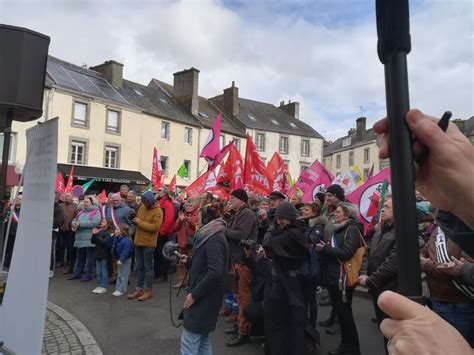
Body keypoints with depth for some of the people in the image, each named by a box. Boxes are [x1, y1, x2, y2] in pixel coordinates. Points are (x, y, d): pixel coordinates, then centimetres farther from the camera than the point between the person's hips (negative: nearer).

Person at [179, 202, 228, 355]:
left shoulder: (214, 240, -20)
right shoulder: (211, 237, 12)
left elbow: (214, 272, -27)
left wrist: (195, 294, -22)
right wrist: (189, 260, 7)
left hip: (204, 298, -10)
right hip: (203, 297, 10)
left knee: (188, 341, -3)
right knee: (202, 338, 18)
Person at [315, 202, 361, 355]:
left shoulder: (352, 229, -10)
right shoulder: (337, 229, 15)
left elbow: (346, 253, -21)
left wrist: (325, 249, -16)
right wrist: (325, 248, -1)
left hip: (343, 277, -8)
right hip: (332, 276, 8)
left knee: (345, 313, 2)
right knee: (339, 312, 15)